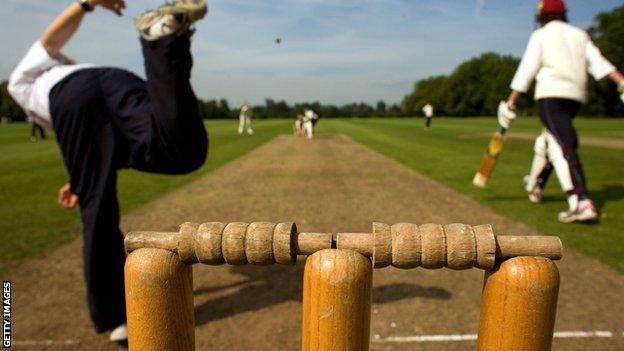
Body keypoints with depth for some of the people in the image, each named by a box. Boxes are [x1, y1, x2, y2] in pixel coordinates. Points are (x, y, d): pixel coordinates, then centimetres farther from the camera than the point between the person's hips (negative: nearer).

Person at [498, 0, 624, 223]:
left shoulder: (541, 35, 5)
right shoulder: (579, 35, 19)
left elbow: (526, 71, -5)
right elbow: (598, 62, 2)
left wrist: (510, 103, -6)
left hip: (552, 94, -6)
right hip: (576, 96, 7)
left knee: (564, 146, -17)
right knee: (547, 140, 23)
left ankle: (582, 203, -31)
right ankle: (535, 187, 38)